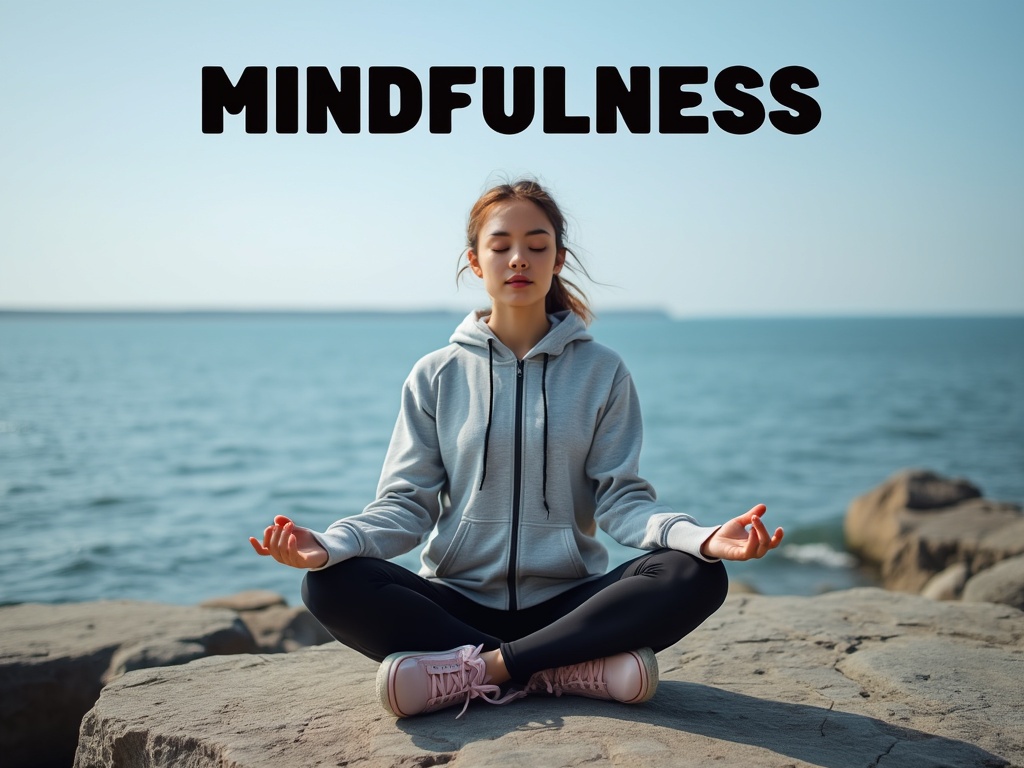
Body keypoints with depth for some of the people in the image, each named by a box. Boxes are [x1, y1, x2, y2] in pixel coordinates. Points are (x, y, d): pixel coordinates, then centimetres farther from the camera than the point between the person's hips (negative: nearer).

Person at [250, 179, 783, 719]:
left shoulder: (601, 372, 5)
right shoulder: (436, 376, 6)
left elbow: (621, 498, -3)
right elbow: (407, 504, 0)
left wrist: (702, 538, -24)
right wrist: (330, 544, -21)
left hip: (566, 604, 0)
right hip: (457, 601, 0)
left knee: (696, 577, -27)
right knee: (332, 584, -27)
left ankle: (478, 670, -27)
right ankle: (569, 669, -27)